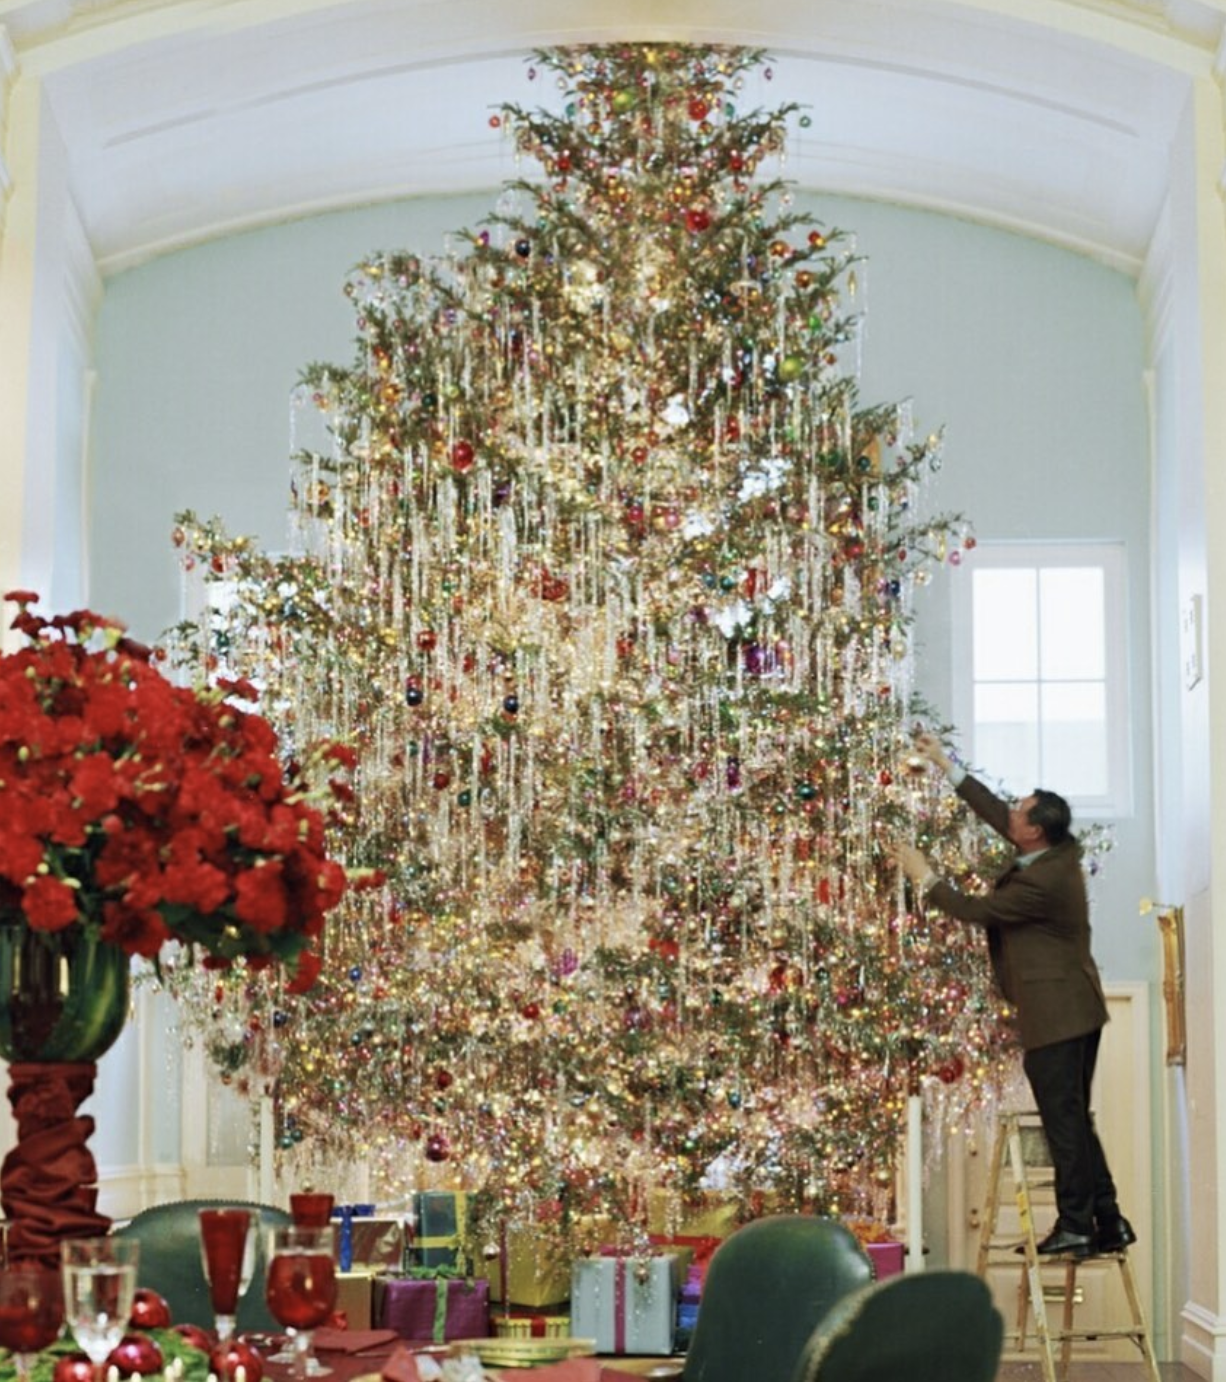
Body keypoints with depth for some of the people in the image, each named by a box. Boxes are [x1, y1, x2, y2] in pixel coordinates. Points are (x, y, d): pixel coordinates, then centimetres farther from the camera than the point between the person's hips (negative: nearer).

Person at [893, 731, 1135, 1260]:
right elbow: (995, 814, 16)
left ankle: (1076, 1225, -3)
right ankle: (1108, 1221, 14)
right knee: (1075, 1120, 13)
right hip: (1077, 1009, 10)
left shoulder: (1041, 881, -22)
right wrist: (947, 766, 19)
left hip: (1054, 1014, -10)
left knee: (1064, 1121, -6)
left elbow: (977, 910, -14)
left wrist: (925, 879, -1)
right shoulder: (1062, 854, 6)